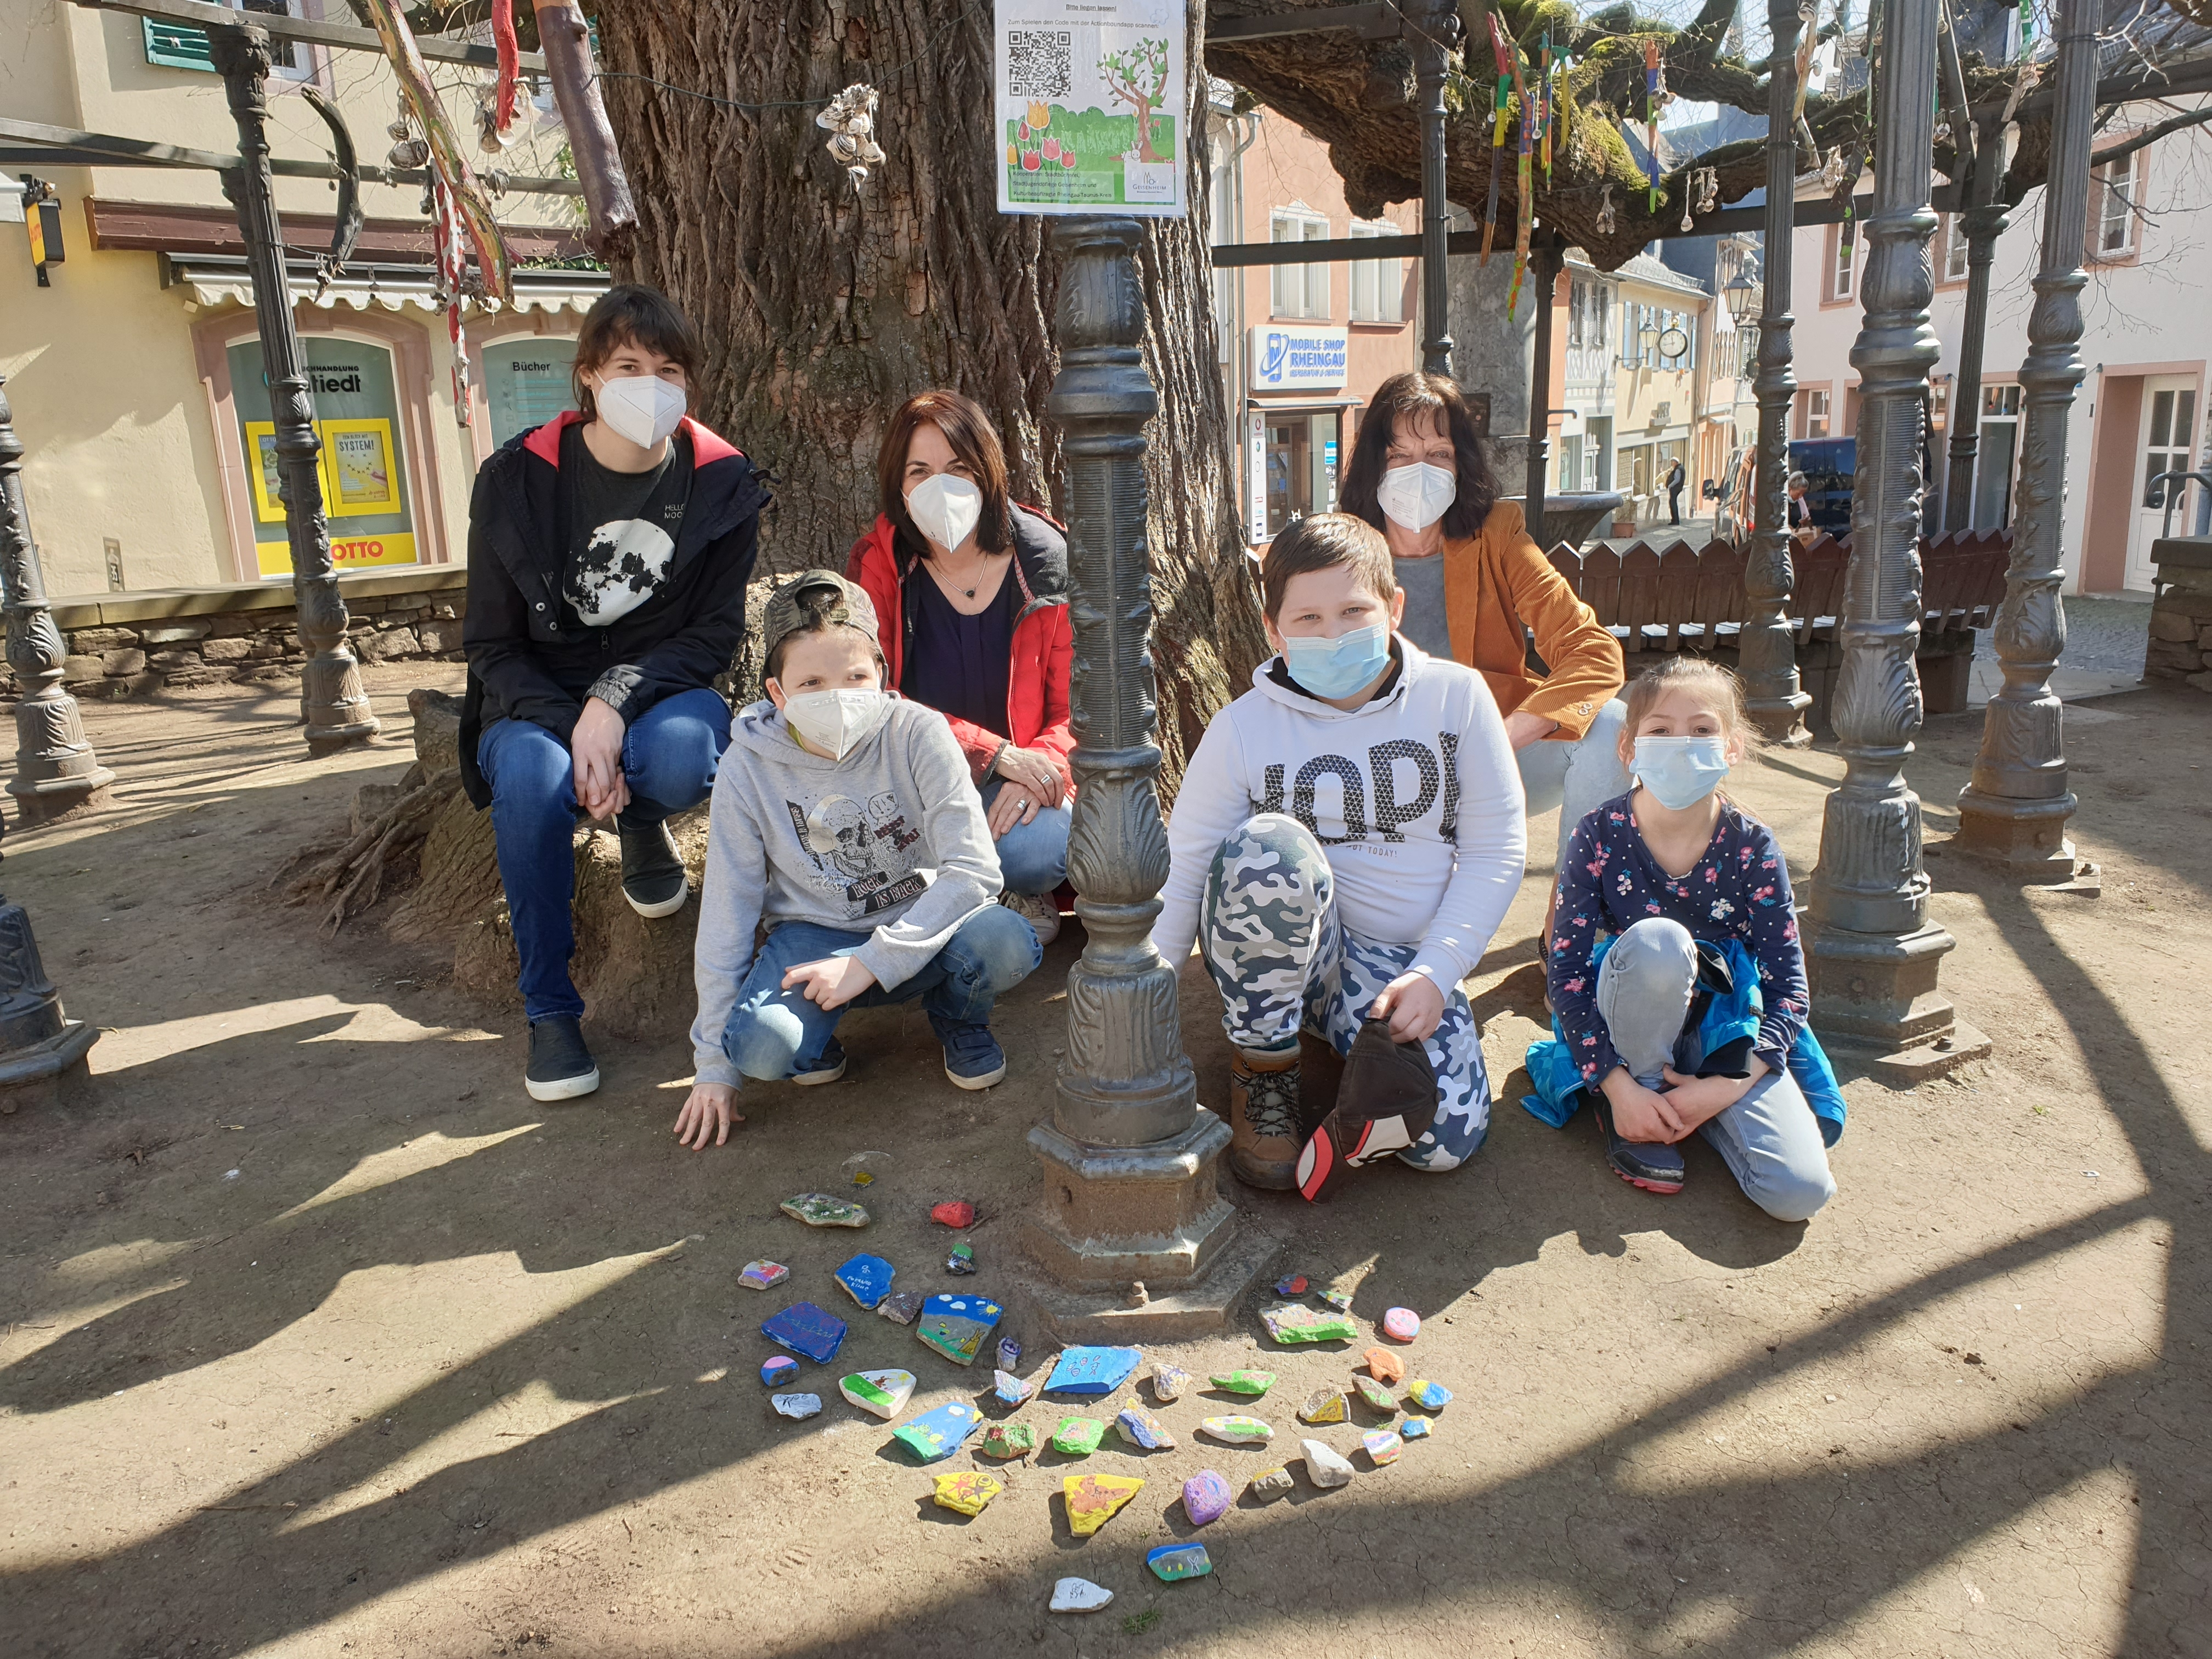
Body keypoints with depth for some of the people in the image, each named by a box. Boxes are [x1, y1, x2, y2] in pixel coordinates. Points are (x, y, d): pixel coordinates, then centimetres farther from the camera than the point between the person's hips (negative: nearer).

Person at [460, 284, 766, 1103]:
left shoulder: (722, 482, -3)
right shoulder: (518, 479, -5)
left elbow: (716, 632, -5)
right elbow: (492, 644, -3)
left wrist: (615, 702, -22)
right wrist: (570, 729, -22)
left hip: (660, 692, 0)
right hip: (540, 702, 1)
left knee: (683, 755, -37)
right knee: (532, 779, -34)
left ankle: (642, 825, 4)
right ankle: (550, 1011, -14)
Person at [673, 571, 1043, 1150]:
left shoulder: (919, 734, -16)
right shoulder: (749, 769, -13)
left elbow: (974, 869, -20)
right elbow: (726, 914, -6)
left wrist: (872, 961, -27)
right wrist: (714, 1066, -4)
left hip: (920, 927, 0)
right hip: (816, 936, 0)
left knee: (1006, 942, -32)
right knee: (761, 1046, -31)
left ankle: (958, 1018, 5)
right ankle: (818, 1030, 8)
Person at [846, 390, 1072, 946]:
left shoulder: (1048, 564, -2)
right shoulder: (877, 565, 0)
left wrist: (1040, 766, -23)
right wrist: (991, 752, -19)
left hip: (1016, 793, -1)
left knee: (1024, 851, -34)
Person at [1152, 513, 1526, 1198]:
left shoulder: (1456, 696, -3)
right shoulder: (1243, 728, -8)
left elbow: (1496, 850, -1)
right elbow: (1180, 873, -8)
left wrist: (1435, 974, -12)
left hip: (1405, 962, 0)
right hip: (1279, 953, 1)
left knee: (1447, 1139, -27)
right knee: (1269, 845, -35)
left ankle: (1378, 1054, 7)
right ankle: (1262, 1067, -12)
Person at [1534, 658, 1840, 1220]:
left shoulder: (1751, 847, -12)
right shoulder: (1601, 836, -15)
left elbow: (1788, 981, -9)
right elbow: (1566, 969, -15)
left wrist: (1726, 1086, -20)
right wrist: (1619, 1086, -24)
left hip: (1727, 1029, 2)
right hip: (1632, 1030, -2)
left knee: (1800, 1192, -19)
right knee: (1656, 939, -36)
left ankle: (1672, 1105, 7)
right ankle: (1628, 1115, -14)